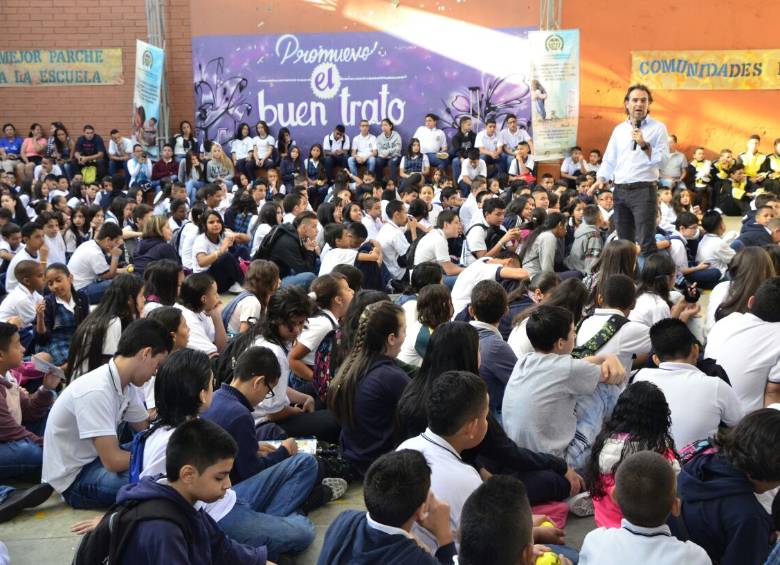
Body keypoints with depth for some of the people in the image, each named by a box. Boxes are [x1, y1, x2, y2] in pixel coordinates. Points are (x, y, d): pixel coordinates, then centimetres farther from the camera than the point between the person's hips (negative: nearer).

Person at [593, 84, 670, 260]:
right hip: (620, 191, 5)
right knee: (624, 241, 10)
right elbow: (609, 160, 15)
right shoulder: (619, 129, 14)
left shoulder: (658, 128, 1)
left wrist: (644, 145, -19)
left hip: (643, 190, -5)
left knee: (646, 242, -10)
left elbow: (662, 158, -8)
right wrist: (601, 179, -1)